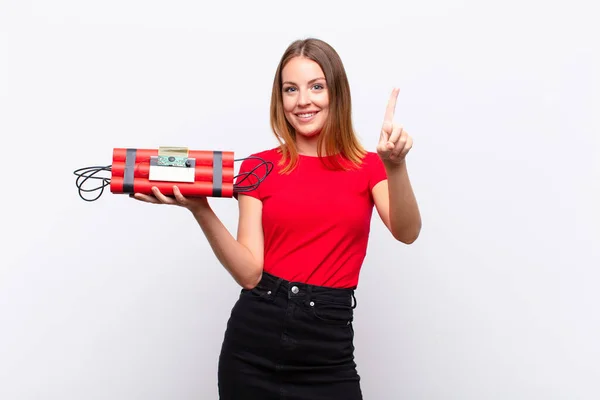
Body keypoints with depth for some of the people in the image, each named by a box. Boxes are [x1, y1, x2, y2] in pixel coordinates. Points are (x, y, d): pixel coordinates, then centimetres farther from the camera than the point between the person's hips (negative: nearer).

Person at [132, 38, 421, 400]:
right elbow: (249, 273, -6)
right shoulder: (259, 167, 2)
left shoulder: (367, 166, 2)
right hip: (253, 342, 1)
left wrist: (396, 166, -33)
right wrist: (201, 211, -19)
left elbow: (407, 233, -16)